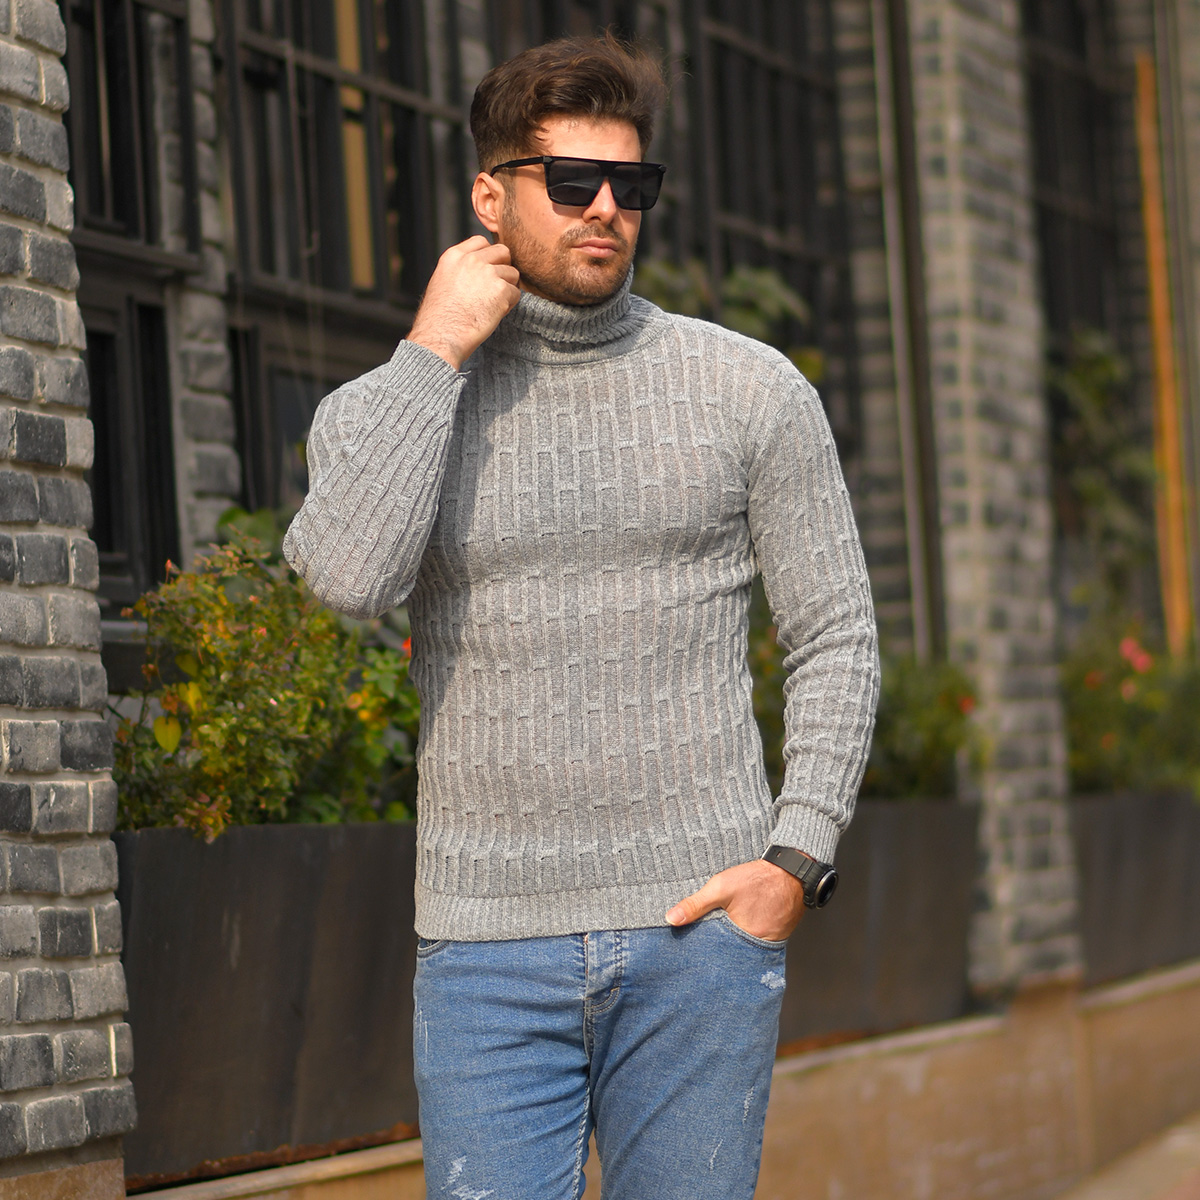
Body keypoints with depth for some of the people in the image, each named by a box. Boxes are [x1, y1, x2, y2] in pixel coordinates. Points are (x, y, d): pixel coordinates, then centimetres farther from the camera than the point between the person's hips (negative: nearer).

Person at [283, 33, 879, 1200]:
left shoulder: (748, 387, 6)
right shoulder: (381, 409, 6)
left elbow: (837, 636, 7)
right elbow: (346, 575, -16)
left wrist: (796, 856, -5)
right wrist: (436, 354, -9)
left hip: (702, 925, 0)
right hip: (489, 945, 0)